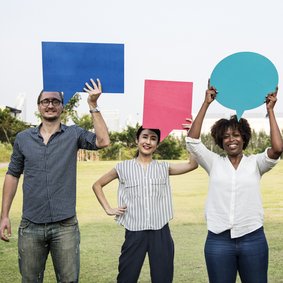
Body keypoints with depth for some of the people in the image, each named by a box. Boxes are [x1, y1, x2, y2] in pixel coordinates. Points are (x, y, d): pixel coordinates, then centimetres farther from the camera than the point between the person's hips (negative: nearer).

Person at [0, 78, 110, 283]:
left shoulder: (74, 134, 2)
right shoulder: (23, 138, 6)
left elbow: (103, 141, -14)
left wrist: (93, 106, -15)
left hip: (65, 225, -1)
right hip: (31, 226, 2)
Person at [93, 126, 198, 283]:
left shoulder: (164, 168, 7)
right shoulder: (124, 167, 3)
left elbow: (193, 164, -5)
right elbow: (97, 185, 12)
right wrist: (108, 209, 3)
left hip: (160, 232, 1)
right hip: (134, 232, -1)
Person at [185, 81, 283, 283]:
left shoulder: (255, 163, 4)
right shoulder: (215, 163, 6)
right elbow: (192, 141, -6)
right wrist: (206, 104, -7)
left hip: (253, 238, 0)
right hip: (218, 239, 1)